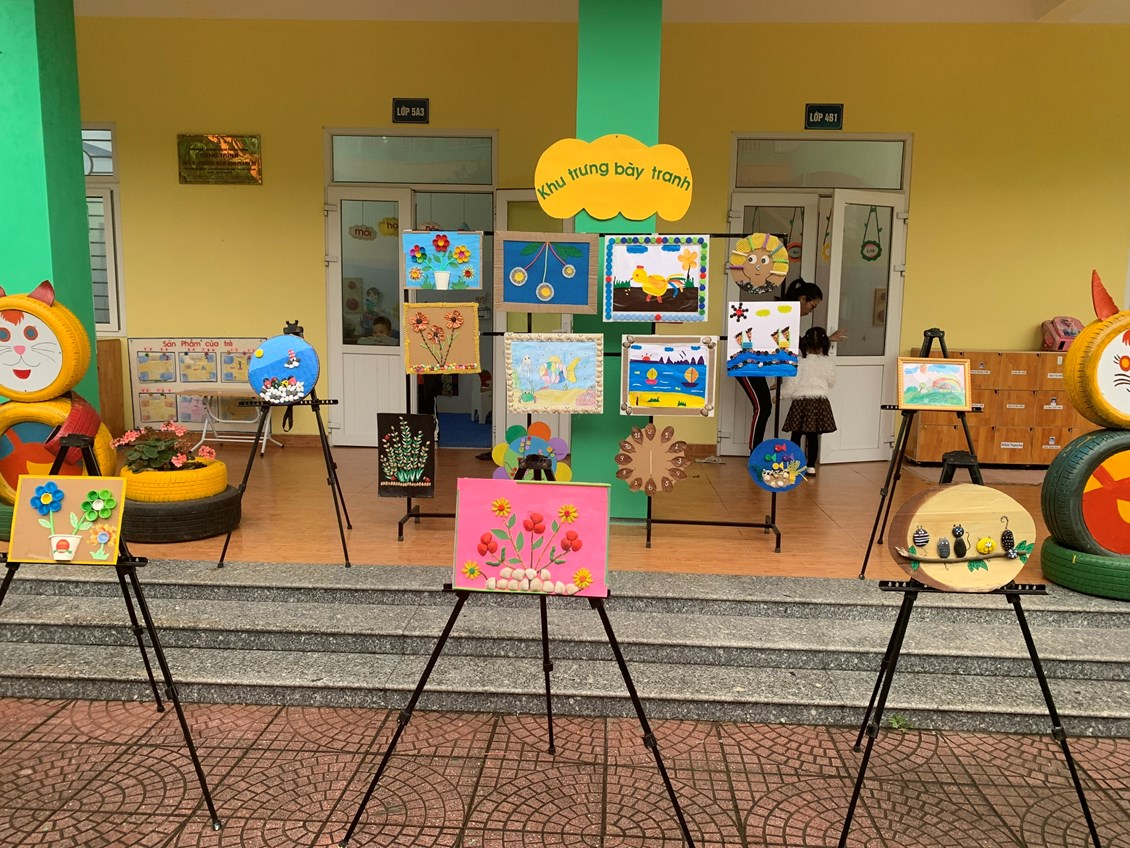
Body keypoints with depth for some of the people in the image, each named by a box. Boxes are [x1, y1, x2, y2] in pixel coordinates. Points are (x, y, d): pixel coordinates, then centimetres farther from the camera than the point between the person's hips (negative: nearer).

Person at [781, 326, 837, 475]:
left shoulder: (799, 361, -8)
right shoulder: (828, 362, -1)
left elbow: (791, 384, -6)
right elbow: (831, 382, 12)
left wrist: (780, 394, 9)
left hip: (801, 402, -2)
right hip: (820, 402, 2)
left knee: (796, 435, 7)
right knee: (813, 436, 8)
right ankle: (811, 466, 10)